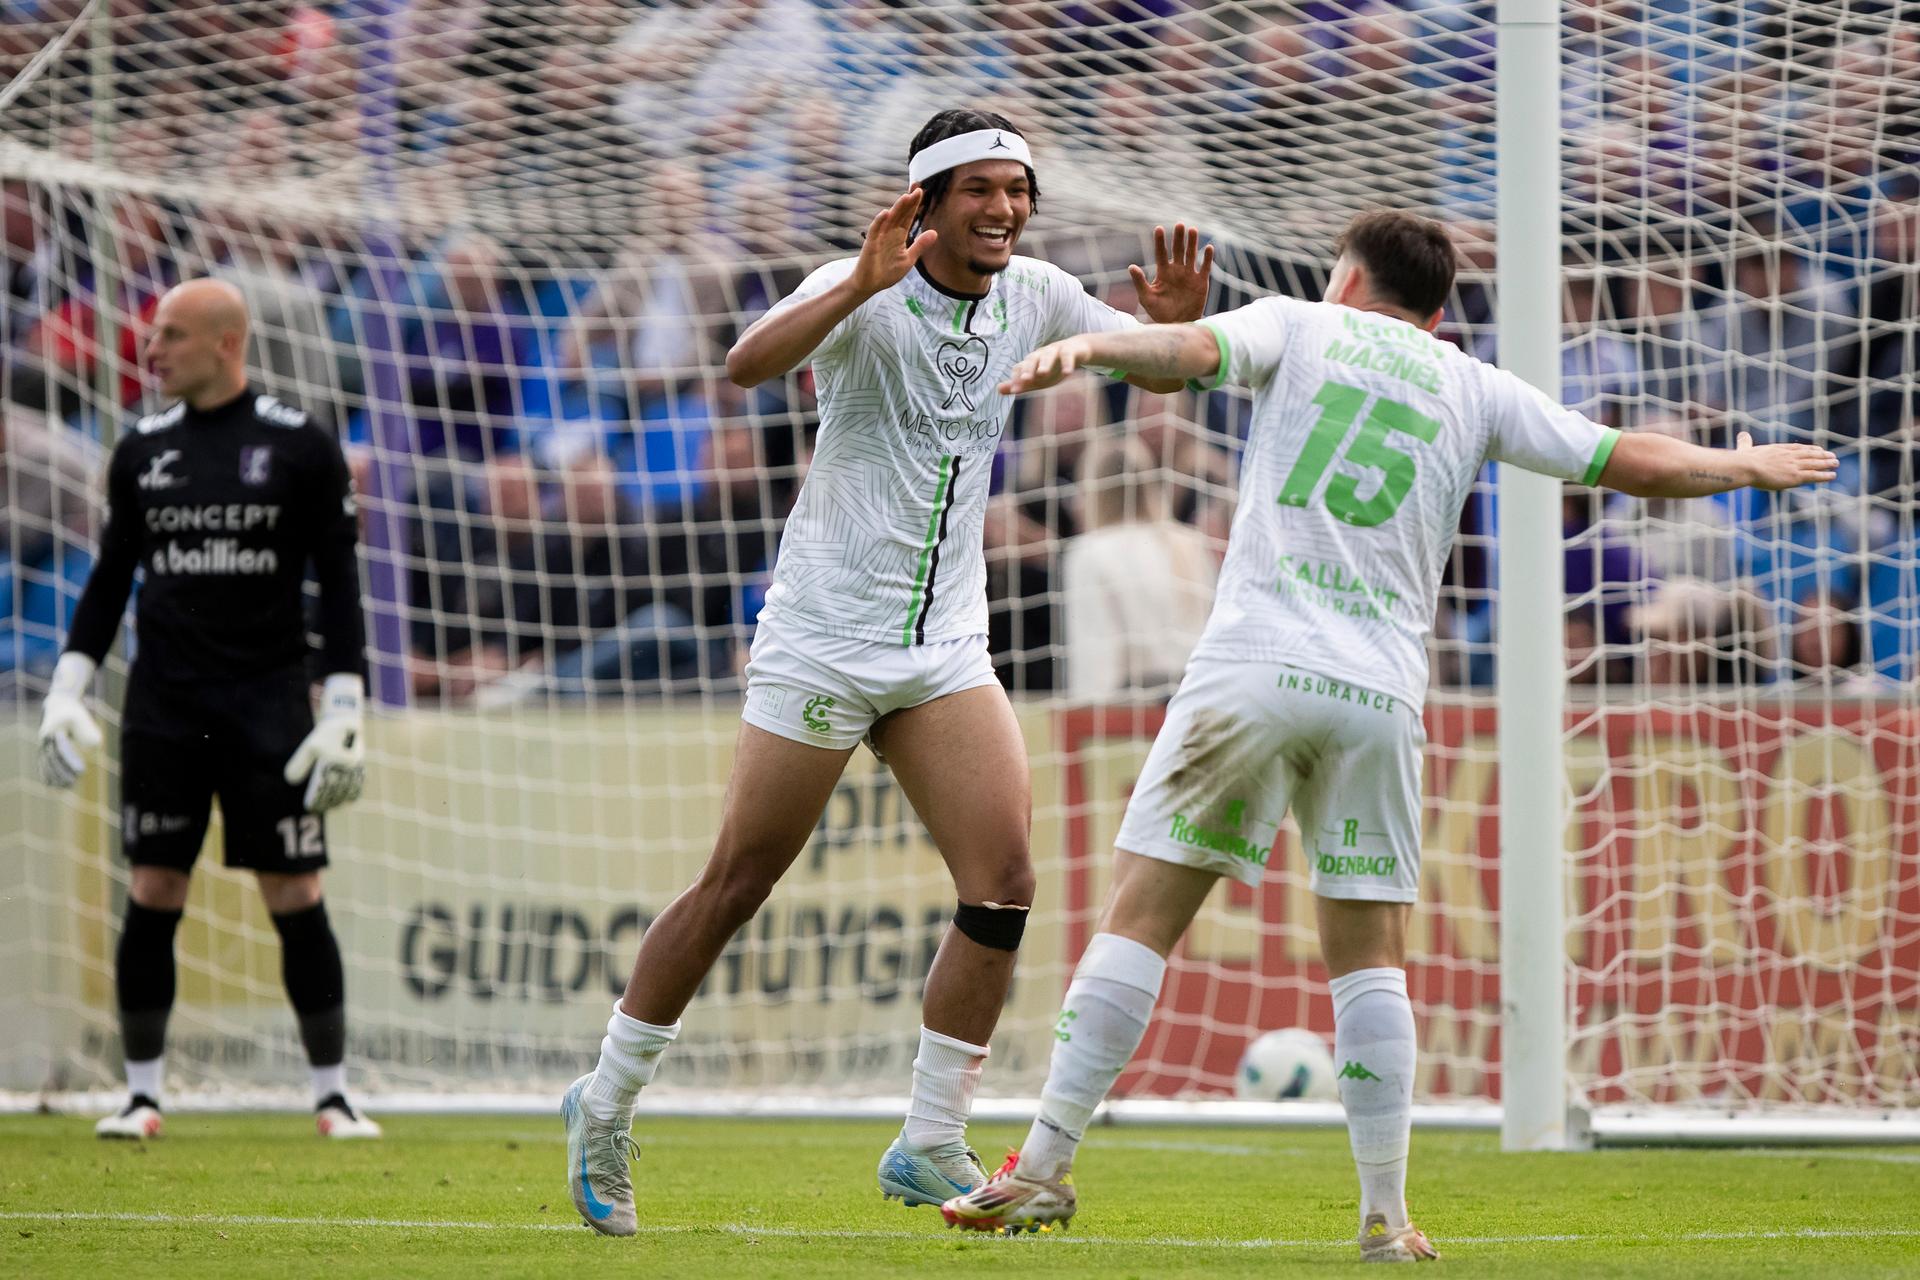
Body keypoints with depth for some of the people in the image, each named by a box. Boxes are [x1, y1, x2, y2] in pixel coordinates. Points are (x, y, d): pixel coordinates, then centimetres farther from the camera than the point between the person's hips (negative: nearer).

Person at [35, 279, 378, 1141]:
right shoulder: (141, 451, 9)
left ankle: (332, 1095, 6)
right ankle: (142, 1094, 7)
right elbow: (111, 577, 16)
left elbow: (338, 584, 0)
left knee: (296, 898, -3)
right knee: (152, 894, -1)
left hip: (268, 700, -3)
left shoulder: (300, 448, -1)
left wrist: (345, 710, -7)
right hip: (162, 704, 3)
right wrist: (67, 689, 8)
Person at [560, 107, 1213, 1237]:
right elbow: (749, 364, -31)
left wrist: (1176, 319, -14)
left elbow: (1158, 371, 9)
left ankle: (930, 1149, 1)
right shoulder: (867, 295, -14)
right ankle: (605, 1106, 17)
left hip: (946, 652, 5)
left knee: (1003, 887, -8)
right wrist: (863, 284, -45)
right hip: (820, 640, -5)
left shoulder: (1033, 298, 3)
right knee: (736, 890, 0)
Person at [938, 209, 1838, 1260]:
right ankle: (1386, 1215, 4)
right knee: (1369, 958, 10)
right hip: (1380, 694, 2)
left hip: (1254, 664, -2)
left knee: (1139, 922, 0)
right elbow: (1630, 461, 24)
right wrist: (1747, 466, 41)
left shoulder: (1299, 326, 14)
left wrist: (1088, 346, -23)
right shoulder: (1474, 390, 20)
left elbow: (1196, 346, -8)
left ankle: (1043, 1169, -3)